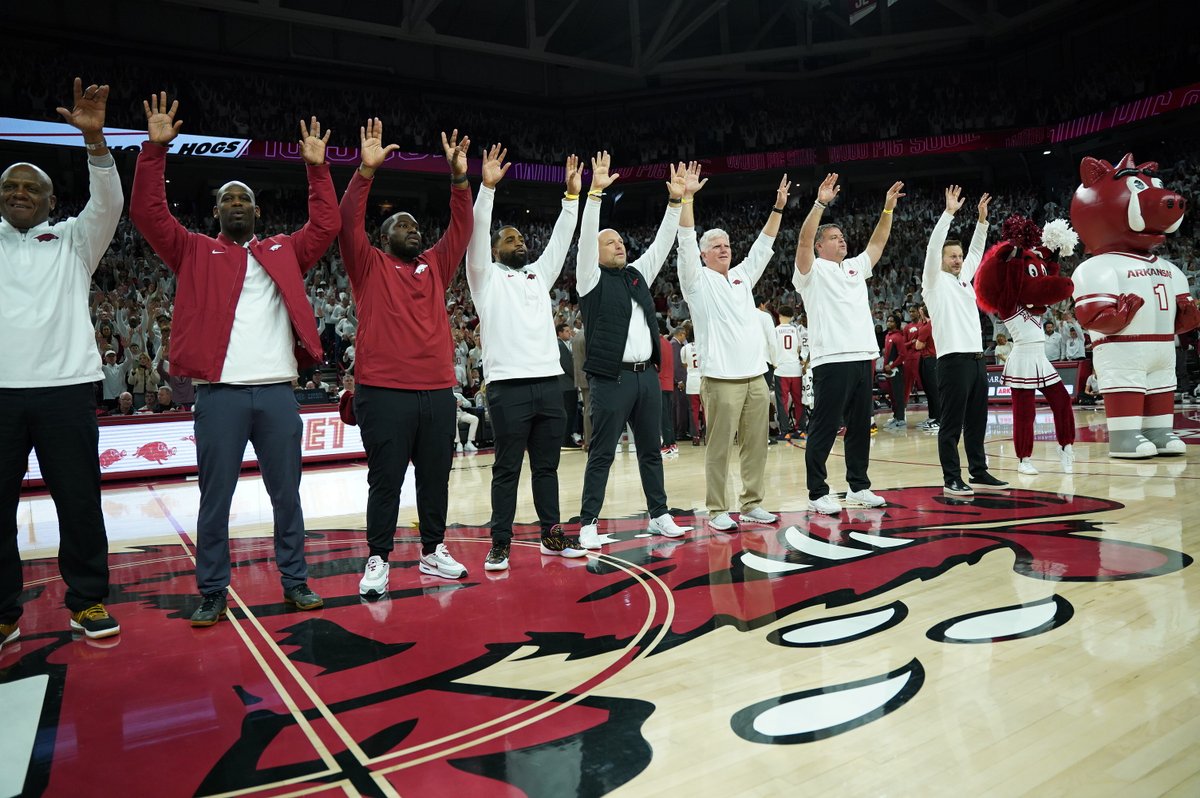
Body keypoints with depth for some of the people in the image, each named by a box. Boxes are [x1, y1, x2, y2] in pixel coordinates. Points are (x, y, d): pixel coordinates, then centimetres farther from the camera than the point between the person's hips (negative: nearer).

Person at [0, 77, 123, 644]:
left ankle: (87, 602, 12)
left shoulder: (73, 241, 11)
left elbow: (108, 205, -3)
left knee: (79, 500, 1)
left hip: (65, 386, -1)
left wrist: (94, 139, -17)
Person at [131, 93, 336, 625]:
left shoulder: (284, 252, 17)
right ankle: (212, 593, 15)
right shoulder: (195, 253, 12)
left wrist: (317, 167, 8)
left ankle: (295, 581, 18)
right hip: (219, 394, -1)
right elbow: (148, 214, 2)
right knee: (215, 498, 4)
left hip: (278, 392, 2)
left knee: (286, 494, 8)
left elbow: (326, 225, 11)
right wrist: (156, 149, -2)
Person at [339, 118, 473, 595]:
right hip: (384, 393, -4)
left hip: (438, 392, 4)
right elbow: (349, 225, -7)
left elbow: (461, 230, 10)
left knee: (435, 477, 12)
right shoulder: (370, 267, 6)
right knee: (385, 481, 2)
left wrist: (459, 180, -1)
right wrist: (366, 170, -15)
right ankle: (377, 561, 14)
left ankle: (433, 552, 26)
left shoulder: (435, 267, 16)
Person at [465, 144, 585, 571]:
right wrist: (487, 187, -15)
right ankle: (500, 543, 9)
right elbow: (476, 235, -6)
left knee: (547, 466, 11)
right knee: (507, 469, 0)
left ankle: (552, 534, 20)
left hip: (552, 383, 5)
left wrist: (572, 195, 9)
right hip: (509, 386, -5)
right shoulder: (486, 277, 7)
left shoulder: (539, 275, 21)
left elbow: (560, 240, 16)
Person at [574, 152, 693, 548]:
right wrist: (596, 192, -19)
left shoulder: (638, 274, 17)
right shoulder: (592, 278, 1)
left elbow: (662, 243, 14)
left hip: (647, 374, 6)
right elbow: (586, 238, -11)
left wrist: (675, 200, 7)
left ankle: (659, 515, 22)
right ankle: (588, 523, 6)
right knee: (602, 453, -3)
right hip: (611, 378, -6)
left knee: (651, 450, 12)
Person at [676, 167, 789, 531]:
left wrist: (778, 207, 18)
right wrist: (687, 196, -14)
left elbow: (763, 246, 23)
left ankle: (751, 504, 18)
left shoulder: (742, 276, 19)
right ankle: (717, 510, 4)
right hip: (721, 379, -6)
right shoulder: (698, 280, 3)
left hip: (756, 377, 6)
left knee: (755, 445, 8)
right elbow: (686, 242, -8)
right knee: (719, 449, -3)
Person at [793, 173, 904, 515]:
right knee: (824, 429, -4)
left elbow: (877, 243, 23)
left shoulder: (856, 267, 21)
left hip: (863, 358, 7)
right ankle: (818, 493, 2)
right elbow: (804, 239, -15)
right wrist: (820, 203, -22)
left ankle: (859, 486, 22)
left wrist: (888, 209, 13)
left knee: (860, 426, 12)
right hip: (831, 361, -7)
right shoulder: (812, 270, 0)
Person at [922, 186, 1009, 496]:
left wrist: (982, 219, 13)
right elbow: (932, 247, -12)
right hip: (953, 360, -8)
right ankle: (952, 480, 0)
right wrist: (949, 212, -14)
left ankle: (979, 474, 20)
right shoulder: (935, 281, -1)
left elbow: (976, 251, 23)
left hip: (977, 358, 8)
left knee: (977, 422, 12)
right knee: (952, 424, -4)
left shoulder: (964, 278, 20)